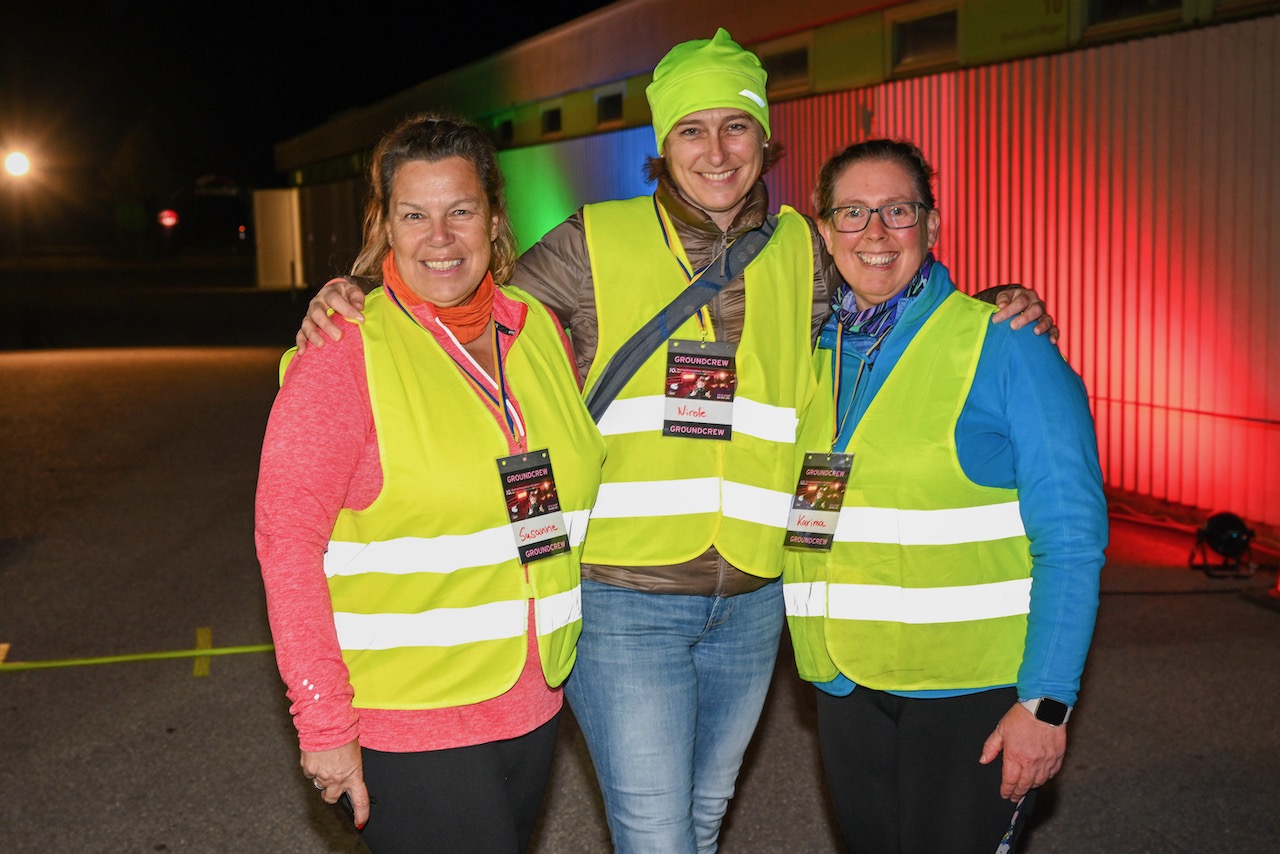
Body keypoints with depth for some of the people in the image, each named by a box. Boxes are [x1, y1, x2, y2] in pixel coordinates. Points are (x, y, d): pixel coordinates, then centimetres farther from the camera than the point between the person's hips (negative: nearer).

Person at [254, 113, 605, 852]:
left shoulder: (540, 329, 3)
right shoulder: (344, 354, -14)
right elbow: (288, 544, -15)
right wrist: (324, 725, -16)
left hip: (533, 708, 6)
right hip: (404, 730, -6)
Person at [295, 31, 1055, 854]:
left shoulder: (801, 252, 6)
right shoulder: (596, 243, -5)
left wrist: (995, 316, 1)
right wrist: (355, 305, -13)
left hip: (750, 602, 4)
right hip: (622, 599, -4)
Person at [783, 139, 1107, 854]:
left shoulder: (1004, 346, -10)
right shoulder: (809, 352, 6)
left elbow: (1070, 539, -13)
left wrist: (1046, 702, -18)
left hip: (972, 694, -5)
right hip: (847, 688, 5)